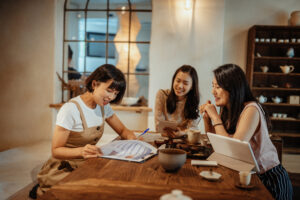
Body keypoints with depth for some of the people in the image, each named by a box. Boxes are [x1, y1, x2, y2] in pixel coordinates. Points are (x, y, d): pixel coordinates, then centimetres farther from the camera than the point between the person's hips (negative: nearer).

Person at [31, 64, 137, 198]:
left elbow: (122, 130, 13)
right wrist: (81, 151, -35)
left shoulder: (104, 107, 4)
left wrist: (131, 137, -11)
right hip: (64, 168, -7)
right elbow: (56, 151, -16)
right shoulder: (70, 109, -19)